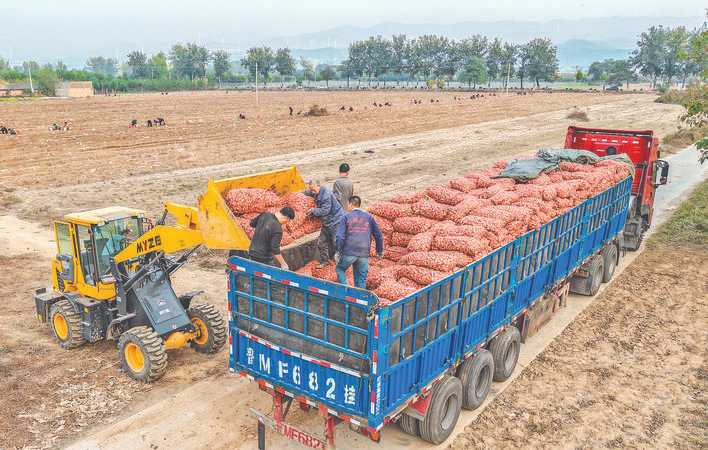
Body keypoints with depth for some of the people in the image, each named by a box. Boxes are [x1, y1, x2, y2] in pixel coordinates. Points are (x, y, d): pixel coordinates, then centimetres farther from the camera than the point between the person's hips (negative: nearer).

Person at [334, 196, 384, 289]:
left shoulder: (346, 217, 2)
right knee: (361, 281, 10)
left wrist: (338, 252, -1)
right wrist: (379, 251, 20)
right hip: (364, 254, 2)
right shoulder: (369, 217, 11)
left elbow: (340, 236, -7)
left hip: (348, 253, -2)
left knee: (340, 268, 21)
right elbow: (378, 235, 11)